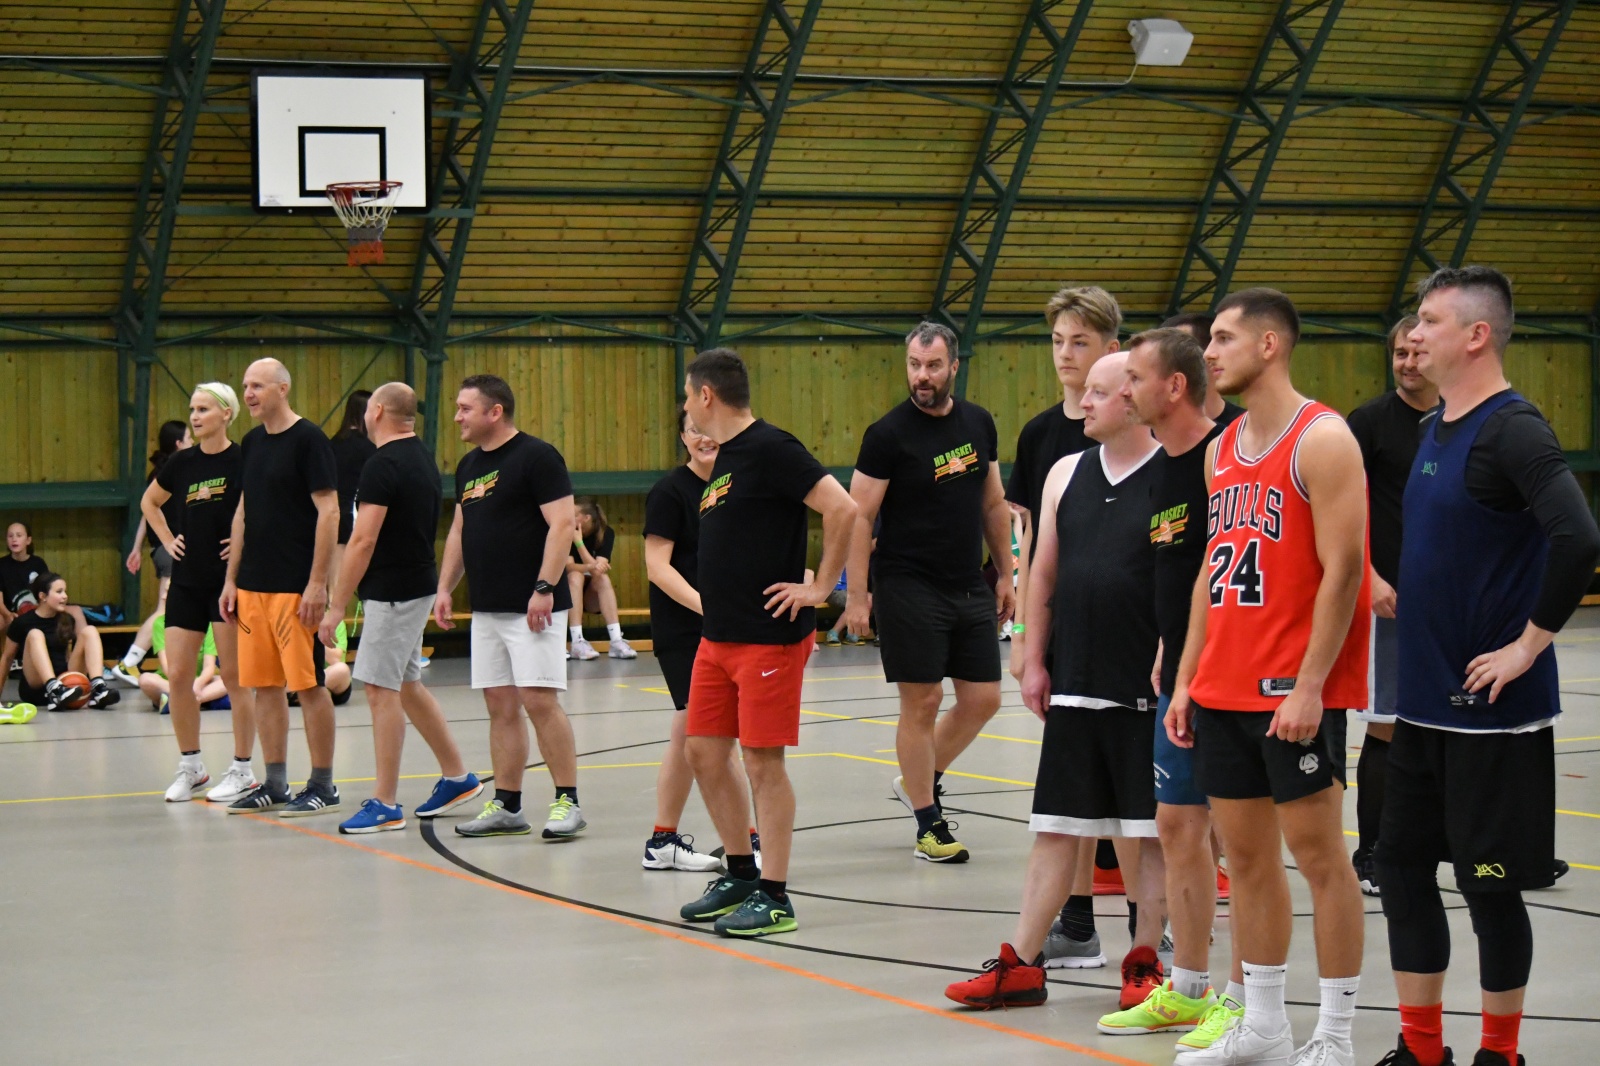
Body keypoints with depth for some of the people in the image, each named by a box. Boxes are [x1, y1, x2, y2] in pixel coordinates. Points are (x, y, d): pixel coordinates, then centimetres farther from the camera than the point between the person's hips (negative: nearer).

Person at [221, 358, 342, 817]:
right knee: (265, 685, 10)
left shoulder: (308, 439, -9)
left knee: (309, 684, -3)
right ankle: (275, 786, 17)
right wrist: (231, 579, 14)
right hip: (253, 585, 8)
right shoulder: (251, 443, 13)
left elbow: (329, 511, -13)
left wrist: (317, 582, -17)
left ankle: (322, 786, 4)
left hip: (296, 586, -8)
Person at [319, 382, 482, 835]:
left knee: (382, 691, -6)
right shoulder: (422, 459, 13)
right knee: (407, 686, 18)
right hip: (415, 585, 10)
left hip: (392, 591, -10)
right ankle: (457, 777, 25)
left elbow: (363, 540, -21)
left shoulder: (383, 465, -17)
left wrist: (336, 605, -18)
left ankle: (386, 805, -4)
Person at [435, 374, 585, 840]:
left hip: (532, 606, -8)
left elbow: (562, 524, -16)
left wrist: (544, 587, -22)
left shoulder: (537, 456, -10)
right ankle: (506, 806, 14)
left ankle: (567, 802, -3)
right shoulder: (469, 466, 15)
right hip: (486, 608, 8)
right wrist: (444, 587, 15)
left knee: (540, 700, -10)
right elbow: (459, 530, 24)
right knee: (500, 705, 9)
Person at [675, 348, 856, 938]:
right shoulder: (725, 457, 14)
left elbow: (842, 509, -23)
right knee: (703, 752, 11)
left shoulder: (770, 449, -14)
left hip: (769, 635, -9)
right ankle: (740, 875, 24)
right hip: (718, 635, 9)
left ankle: (774, 897, 3)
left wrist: (819, 587, -18)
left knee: (763, 761, -4)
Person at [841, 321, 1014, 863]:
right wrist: (856, 595, -15)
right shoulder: (888, 434, -10)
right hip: (909, 589, -6)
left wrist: (1005, 574, 15)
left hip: (970, 589, 6)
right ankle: (928, 823, 8)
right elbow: (858, 516, -10)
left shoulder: (978, 424, 8)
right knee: (922, 703, -3)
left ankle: (920, 781, 28)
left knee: (983, 699, 7)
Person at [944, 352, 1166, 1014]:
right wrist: (1034, 662, 9)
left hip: (1148, 689, -5)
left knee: (1154, 832, 4)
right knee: (1055, 828, 8)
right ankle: (1021, 966, 11)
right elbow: (1043, 574, 14)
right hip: (1073, 687, 5)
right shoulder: (1067, 474, 10)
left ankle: (1144, 963, 14)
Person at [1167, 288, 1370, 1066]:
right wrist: (1186, 679, 12)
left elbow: (1342, 570, -15)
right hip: (1224, 692, 8)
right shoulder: (1223, 449, 14)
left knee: (1317, 854, -2)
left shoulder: (1322, 440, -10)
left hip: (1295, 694, -8)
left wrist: (1309, 686, -20)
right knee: (1246, 855, 11)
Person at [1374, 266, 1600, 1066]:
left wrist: (1528, 645, -22)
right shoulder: (1434, 429, 11)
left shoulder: (1511, 430, -16)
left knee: (1489, 882, 1)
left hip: (1491, 708, -8)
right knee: (1403, 864, 11)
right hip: (1422, 700, 9)